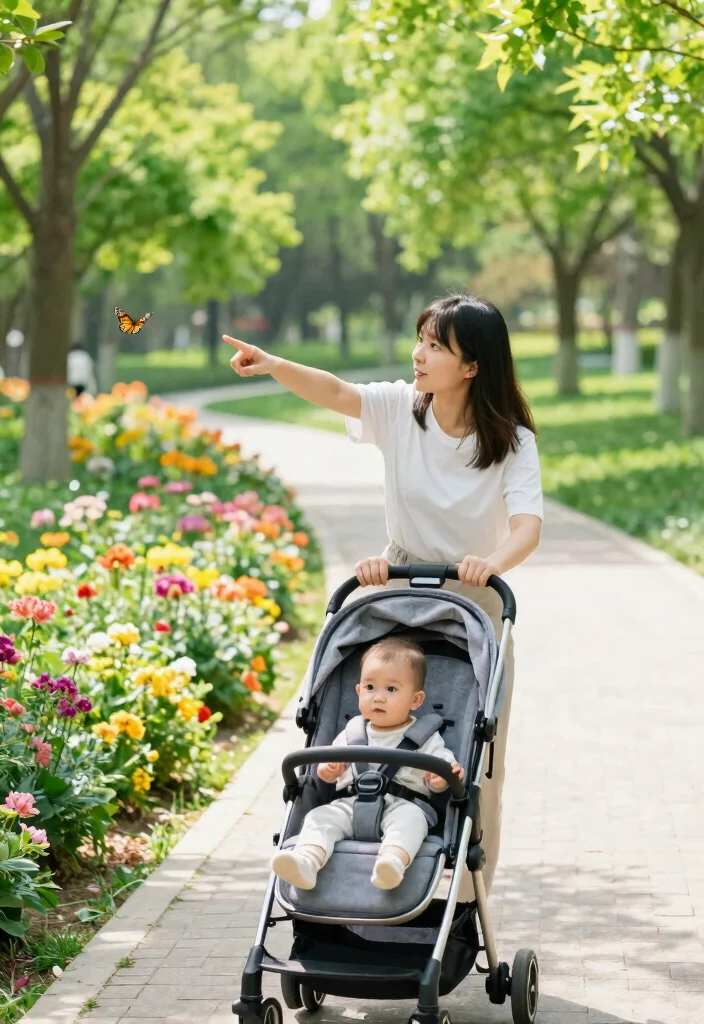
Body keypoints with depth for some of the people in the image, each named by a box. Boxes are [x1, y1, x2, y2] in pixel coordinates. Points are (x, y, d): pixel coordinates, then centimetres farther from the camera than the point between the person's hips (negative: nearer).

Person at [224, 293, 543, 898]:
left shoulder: (511, 442, -12)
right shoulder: (400, 408, -6)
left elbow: (528, 525, -26)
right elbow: (337, 393, -23)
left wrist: (496, 562, -47)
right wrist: (273, 365, -42)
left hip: (475, 604, -2)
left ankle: (471, 905, 17)